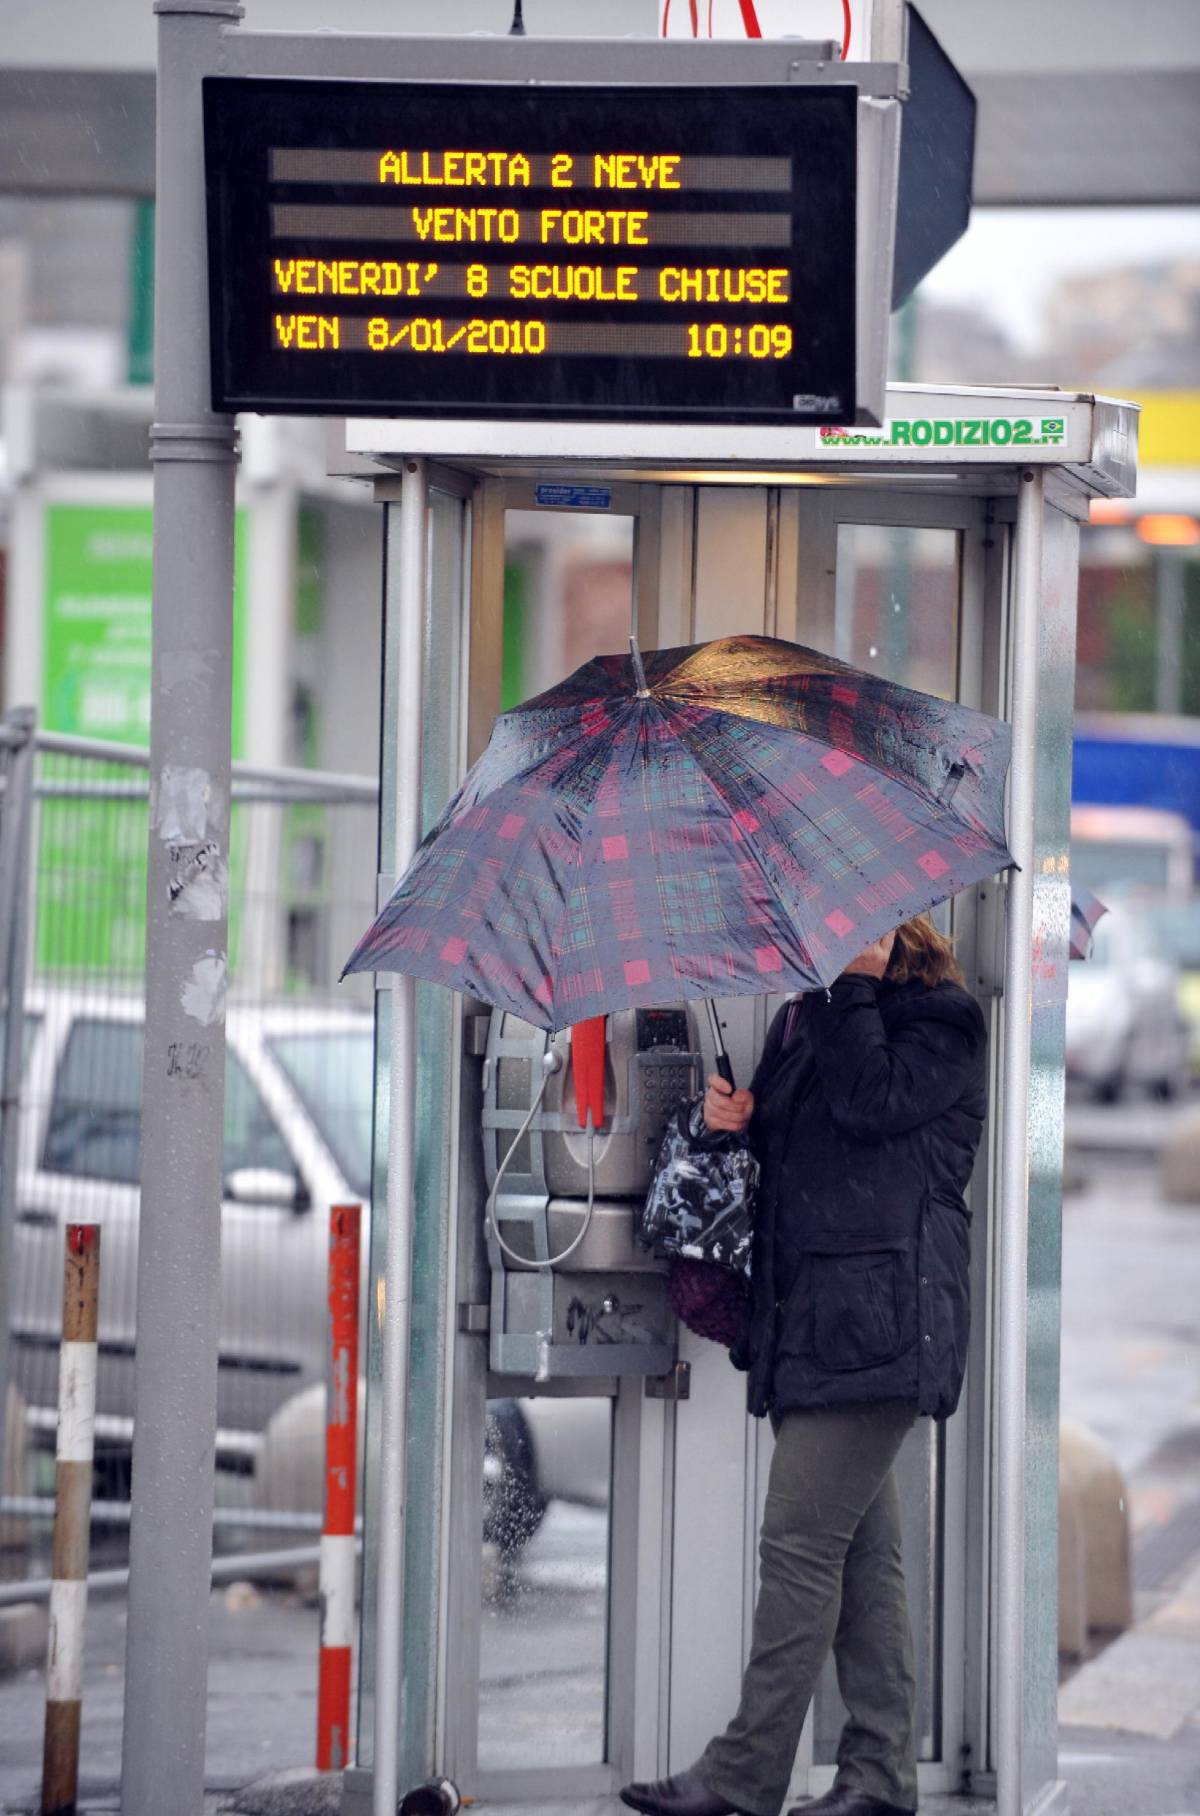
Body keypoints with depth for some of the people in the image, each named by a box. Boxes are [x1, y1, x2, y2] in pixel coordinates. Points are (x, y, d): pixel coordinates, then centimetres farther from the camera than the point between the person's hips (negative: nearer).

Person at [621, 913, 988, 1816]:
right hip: (810, 1322, 8)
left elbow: (870, 1101, -18)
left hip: (879, 1322, -8)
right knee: (862, 1551, 9)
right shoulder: (803, 1018, 21)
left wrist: (856, 986, -12)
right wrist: (732, 1116, 6)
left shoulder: (942, 1023, -2)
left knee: (800, 1542, -10)